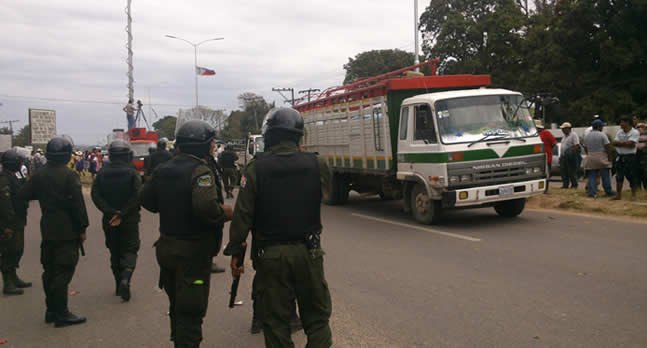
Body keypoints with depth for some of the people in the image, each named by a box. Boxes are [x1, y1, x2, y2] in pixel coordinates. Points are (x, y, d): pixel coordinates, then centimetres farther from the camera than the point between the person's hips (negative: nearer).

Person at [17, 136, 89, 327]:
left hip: (47, 230, 6)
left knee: (49, 270, 14)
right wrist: (82, 228, -8)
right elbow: (77, 204, -14)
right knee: (63, 271, -3)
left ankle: (51, 310, 23)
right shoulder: (69, 176, -13)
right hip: (67, 231, -6)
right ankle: (61, 313, -1)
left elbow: (22, 195, 11)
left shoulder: (39, 176, 5)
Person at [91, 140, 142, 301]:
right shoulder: (132, 172, -8)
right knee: (130, 250, 6)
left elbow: (96, 195, -8)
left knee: (115, 252, 15)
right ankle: (125, 277, -18)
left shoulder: (102, 172, 1)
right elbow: (137, 196, -18)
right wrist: (122, 214, -15)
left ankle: (119, 285, 20)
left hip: (109, 221, 3)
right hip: (129, 220, -3)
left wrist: (111, 212, -12)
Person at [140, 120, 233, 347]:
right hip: (193, 251, -8)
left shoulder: (162, 169, 6)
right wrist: (226, 213, -16)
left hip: (166, 246, 8)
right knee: (191, 311, 2)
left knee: (177, 305, 25)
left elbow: (145, 199, 13)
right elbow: (206, 207, -34)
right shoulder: (200, 171, -20)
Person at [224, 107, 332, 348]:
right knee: (317, 316, 13)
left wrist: (235, 251, 0)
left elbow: (243, 215, -9)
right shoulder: (317, 165, -5)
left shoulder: (255, 169, -9)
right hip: (308, 252, 1)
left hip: (270, 255, -1)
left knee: (275, 321, 11)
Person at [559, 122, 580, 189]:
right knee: (563, 171, 6)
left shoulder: (573, 135, -8)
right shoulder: (565, 136, 19)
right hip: (563, 157, 8)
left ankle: (574, 185, 2)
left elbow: (577, 146, -16)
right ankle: (565, 184, 12)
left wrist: (572, 153, -22)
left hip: (570, 157, -8)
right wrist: (560, 156, 17)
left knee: (572, 172, -5)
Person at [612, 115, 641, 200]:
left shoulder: (635, 132, -8)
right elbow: (614, 143, 0)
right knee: (619, 176, 8)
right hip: (620, 157, 6)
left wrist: (620, 143, -5)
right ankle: (618, 195, 15)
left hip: (630, 157, -6)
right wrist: (625, 144, -12)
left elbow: (629, 143, -19)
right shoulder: (619, 132, 11)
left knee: (632, 177, -1)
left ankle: (633, 195, 9)